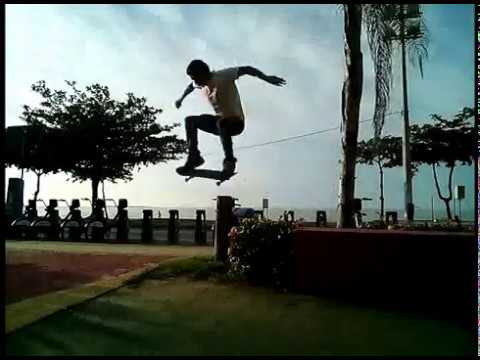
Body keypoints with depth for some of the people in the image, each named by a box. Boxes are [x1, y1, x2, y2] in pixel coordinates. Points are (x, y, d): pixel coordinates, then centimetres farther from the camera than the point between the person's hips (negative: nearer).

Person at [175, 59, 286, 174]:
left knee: (221, 123, -40)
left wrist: (266, 78, -35)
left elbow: (247, 69, -23)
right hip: (220, 121, 8)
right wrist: (181, 99, 39)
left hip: (236, 122, -8)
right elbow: (191, 86, 26)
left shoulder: (223, 76, -18)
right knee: (190, 121, -1)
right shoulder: (201, 84, 3)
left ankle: (229, 160, -26)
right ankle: (194, 156, -3)